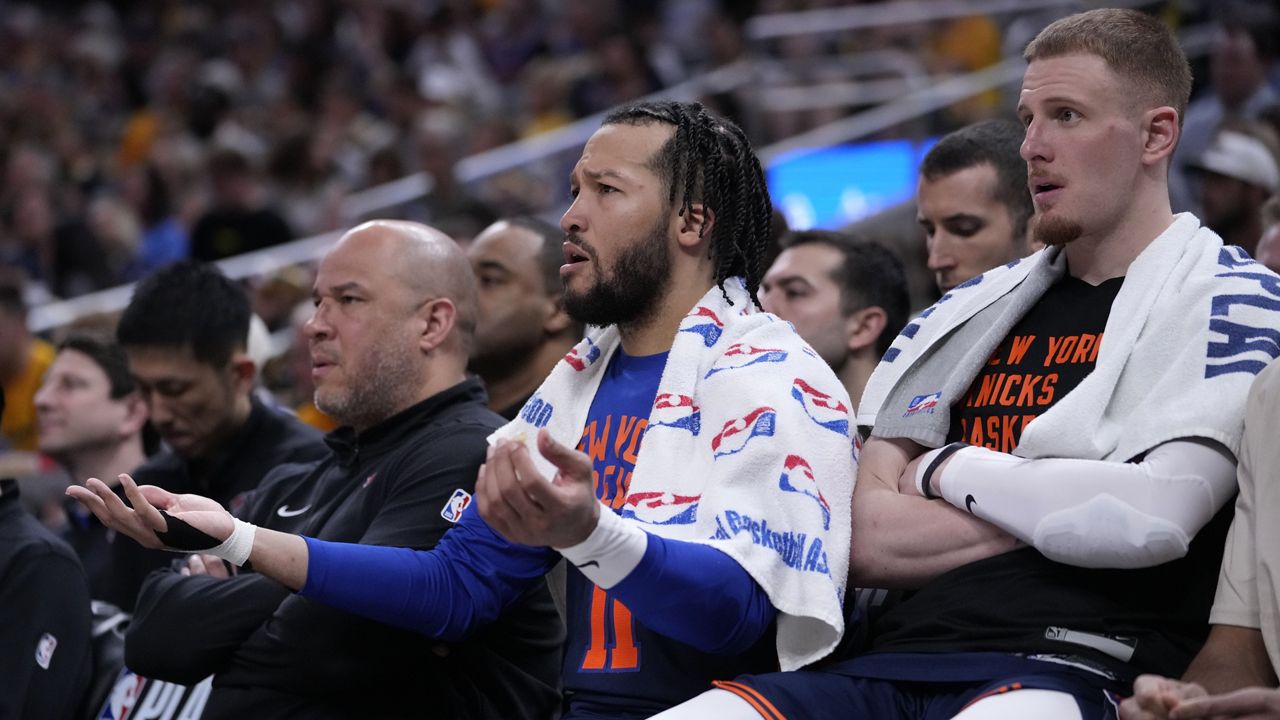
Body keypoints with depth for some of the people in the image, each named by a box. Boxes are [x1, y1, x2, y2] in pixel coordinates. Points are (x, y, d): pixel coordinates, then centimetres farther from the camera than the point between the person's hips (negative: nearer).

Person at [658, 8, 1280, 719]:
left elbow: (1156, 516, -12)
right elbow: (866, 542, 12)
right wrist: (1058, 512, 0)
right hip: (894, 660, 6)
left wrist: (947, 469, 2)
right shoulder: (968, 313, 22)